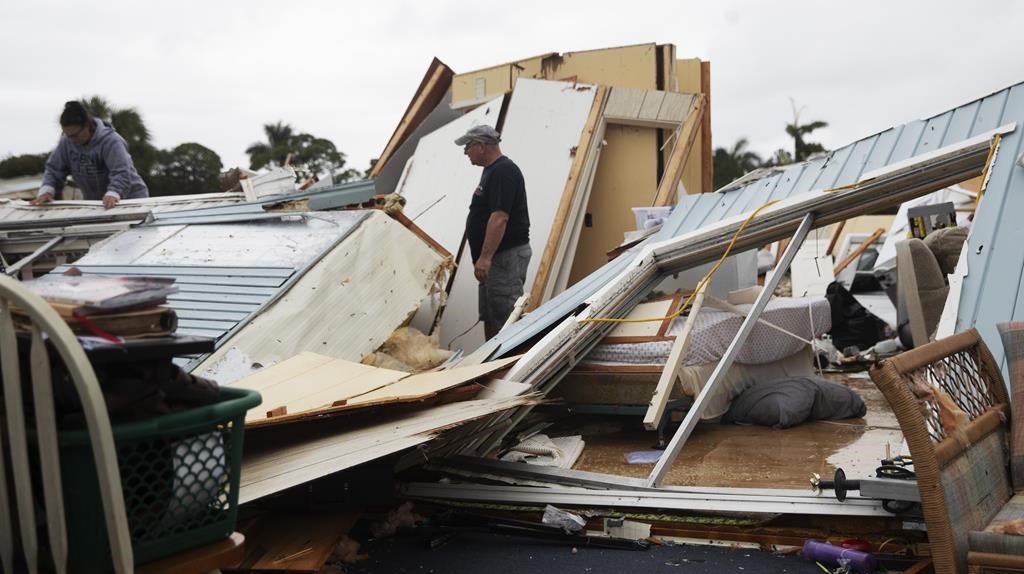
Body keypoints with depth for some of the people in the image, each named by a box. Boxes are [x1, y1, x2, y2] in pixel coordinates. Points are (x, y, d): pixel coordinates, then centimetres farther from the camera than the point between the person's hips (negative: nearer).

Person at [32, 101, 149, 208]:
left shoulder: (111, 141, -23)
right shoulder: (66, 142, -4)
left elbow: (121, 173, -34)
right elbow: (54, 169, 2)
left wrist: (113, 194, -53)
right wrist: (47, 190, -17)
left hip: (129, 199, -5)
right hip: (93, 203, 5)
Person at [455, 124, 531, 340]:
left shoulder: (503, 172, -15)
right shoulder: (492, 170, 18)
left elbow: (500, 218, -24)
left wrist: (485, 257, -28)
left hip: (506, 256, -11)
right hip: (496, 258, 11)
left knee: (505, 319, -9)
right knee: (490, 318, 14)